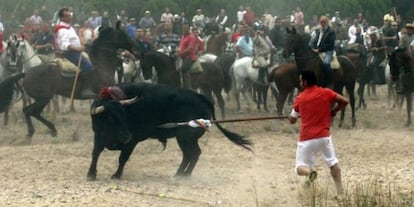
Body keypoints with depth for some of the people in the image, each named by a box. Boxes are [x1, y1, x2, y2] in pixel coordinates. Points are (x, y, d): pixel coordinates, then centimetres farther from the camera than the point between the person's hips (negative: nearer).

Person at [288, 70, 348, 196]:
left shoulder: (299, 99, 1)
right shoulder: (326, 93, 0)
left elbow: (292, 120, 12)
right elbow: (344, 101, -3)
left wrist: (290, 117, 36)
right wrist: (334, 111, 14)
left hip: (306, 139, -1)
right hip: (324, 136, 1)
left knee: (300, 167, 6)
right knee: (333, 163, 18)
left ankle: (309, 172, -29)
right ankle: (340, 193, 9)